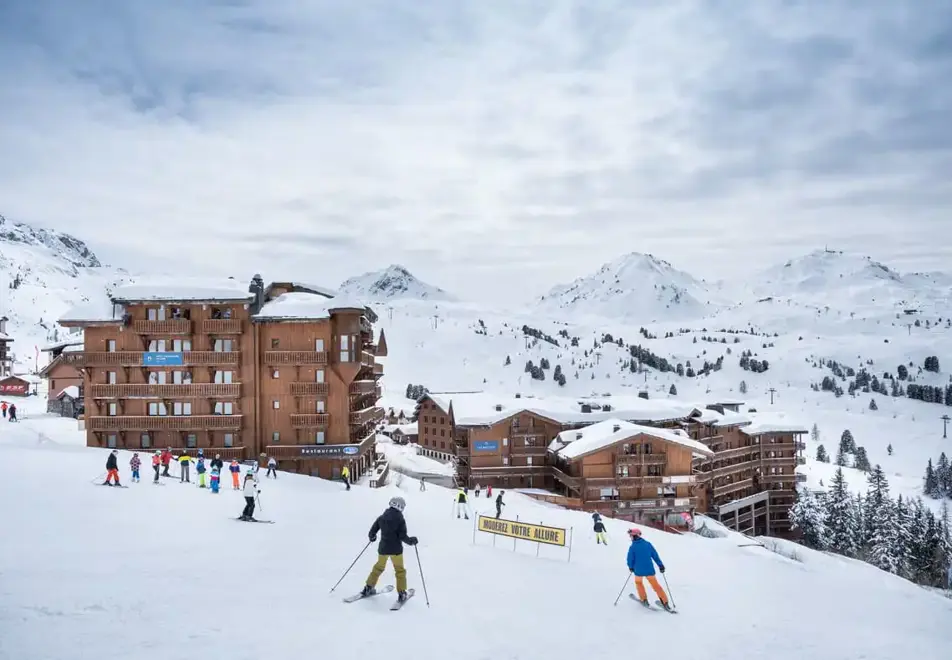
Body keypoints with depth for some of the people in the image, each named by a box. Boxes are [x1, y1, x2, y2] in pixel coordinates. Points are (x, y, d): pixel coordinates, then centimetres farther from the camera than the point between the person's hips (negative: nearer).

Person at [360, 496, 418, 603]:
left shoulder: (381, 517, 0)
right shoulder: (400, 519, -12)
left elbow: (372, 532, 3)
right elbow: (403, 536, -16)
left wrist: (372, 537, 26)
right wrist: (411, 540, 2)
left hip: (383, 548, 4)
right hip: (396, 549, -4)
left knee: (379, 567, 24)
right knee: (400, 570, 12)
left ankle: (369, 587, 25)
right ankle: (401, 593, 10)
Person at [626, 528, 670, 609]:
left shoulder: (632, 547, -13)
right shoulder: (648, 544, -3)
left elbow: (630, 559, -7)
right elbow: (655, 555, 1)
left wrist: (631, 567, 13)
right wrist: (660, 565, 10)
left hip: (639, 570, -3)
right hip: (649, 569, 3)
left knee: (638, 582, 26)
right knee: (655, 584, 13)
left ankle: (644, 599, 24)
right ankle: (665, 602, 8)